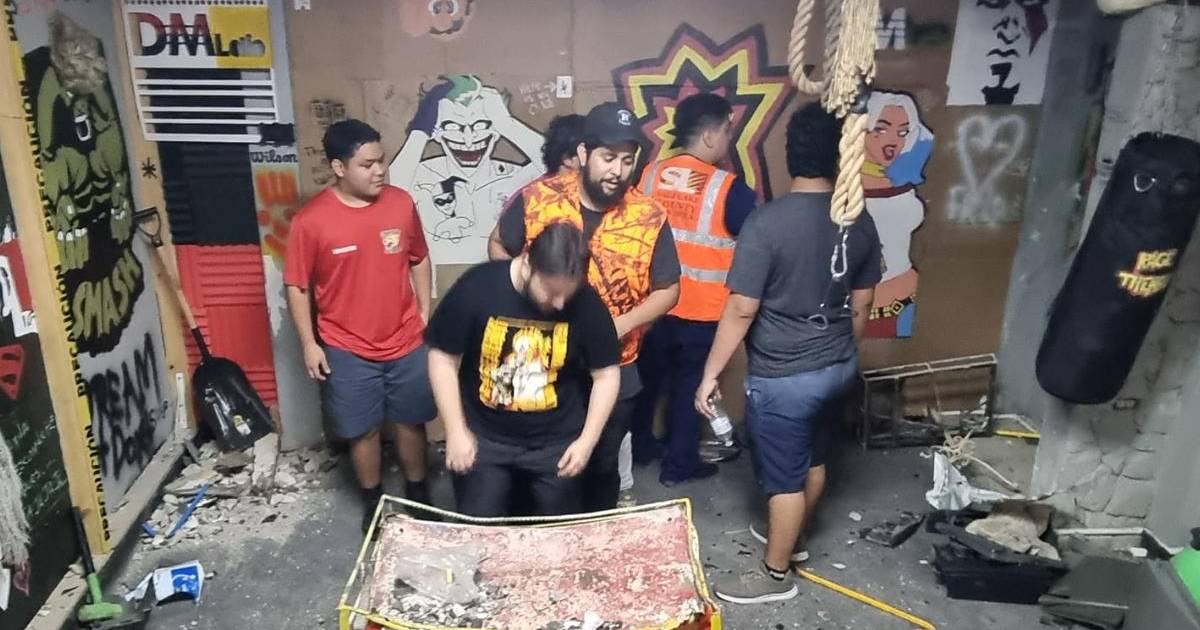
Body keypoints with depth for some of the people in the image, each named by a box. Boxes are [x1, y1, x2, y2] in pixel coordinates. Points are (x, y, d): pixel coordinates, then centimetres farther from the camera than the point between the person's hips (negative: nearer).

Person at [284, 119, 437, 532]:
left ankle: (418, 492, 38)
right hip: (347, 350, -2)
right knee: (362, 430, 12)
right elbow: (296, 286, -5)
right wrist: (309, 343, -6)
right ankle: (373, 501, 35)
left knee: (411, 421, 16)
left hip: (407, 342, 2)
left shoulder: (401, 203, -6)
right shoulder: (311, 220, -14)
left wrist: (425, 314, 6)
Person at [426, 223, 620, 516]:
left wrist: (587, 441, -7)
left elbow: (606, 374, -2)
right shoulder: (477, 287, -18)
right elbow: (442, 358, -8)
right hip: (484, 436, -1)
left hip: (557, 442, 1)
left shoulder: (586, 302, -14)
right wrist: (456, 431, -10)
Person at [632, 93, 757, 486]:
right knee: (690, 385, 13)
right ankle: (679, 464, 26)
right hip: (701, 311, -4)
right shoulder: (729, 190, -17)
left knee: (647, 377, 22)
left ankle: (638, 446, 39)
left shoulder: (649, 176, -3)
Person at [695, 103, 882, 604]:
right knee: (812, 460, 24)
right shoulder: (860, 222, -2)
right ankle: (790, 536, 46)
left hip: (783, 376, -7)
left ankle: (775, 575, 26)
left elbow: (741, 311, -20)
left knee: (784, 477, 9)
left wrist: (710, 374, -10)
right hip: (838, 366, 7)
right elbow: (861, 305, 7)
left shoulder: (767, 222, -22)